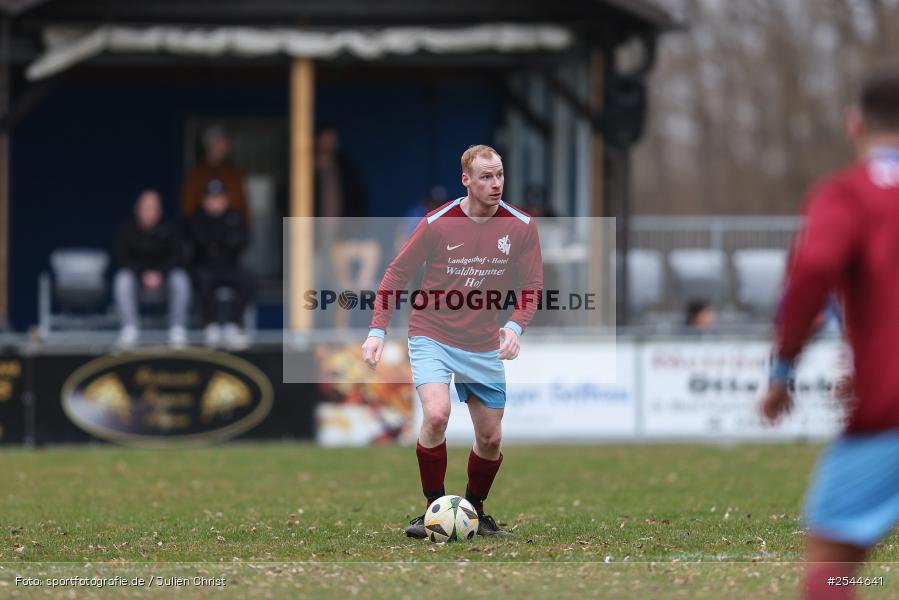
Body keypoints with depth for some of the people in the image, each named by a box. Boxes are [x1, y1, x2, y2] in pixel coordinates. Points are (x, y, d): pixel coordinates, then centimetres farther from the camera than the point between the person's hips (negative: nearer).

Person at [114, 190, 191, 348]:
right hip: (135, 273, 0)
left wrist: (159, 274, -25)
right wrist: (144, 275, -24)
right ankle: (130, 328, -29)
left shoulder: (169, 231, -2)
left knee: (180, 279, -32)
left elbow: (176, 257, -7)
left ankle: (177, 328, -25)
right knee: (122, 279, -34)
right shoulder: (126, 230, -3)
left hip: (164, 274, 0)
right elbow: (122, 258, -9)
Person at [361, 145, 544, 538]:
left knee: (490, 438, 6)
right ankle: (433, 510, -11)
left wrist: (515, 326, -18)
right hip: (432, 338, -3)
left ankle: (475, 512, 30)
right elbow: (397, 274, -1)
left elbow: (532, 287, 1)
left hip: (483, 348, 3)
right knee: (436, 414, -25)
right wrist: (377, 330, -9)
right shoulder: (437, 223, -10)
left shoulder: (521, 227, -5)